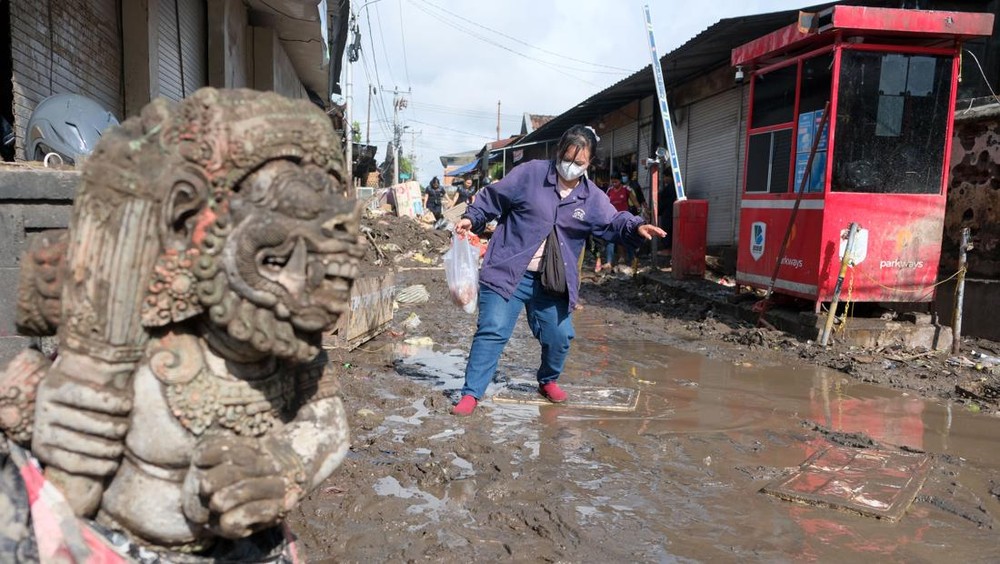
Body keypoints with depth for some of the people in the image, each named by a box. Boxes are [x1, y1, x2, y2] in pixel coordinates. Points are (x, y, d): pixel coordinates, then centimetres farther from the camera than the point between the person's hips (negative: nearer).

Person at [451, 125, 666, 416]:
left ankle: (548, 381, 39)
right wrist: (472, 218, -9)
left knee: (560, 336, 9)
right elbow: (492, 198, 1)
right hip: (506, 273, -4)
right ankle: (471, 393, 3)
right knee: (493, 331, -9)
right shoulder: (529, 174, -6)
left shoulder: (592, 197, 4)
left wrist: (636, 227, -16)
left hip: (550, 282, 4)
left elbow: (614, 223, 4)